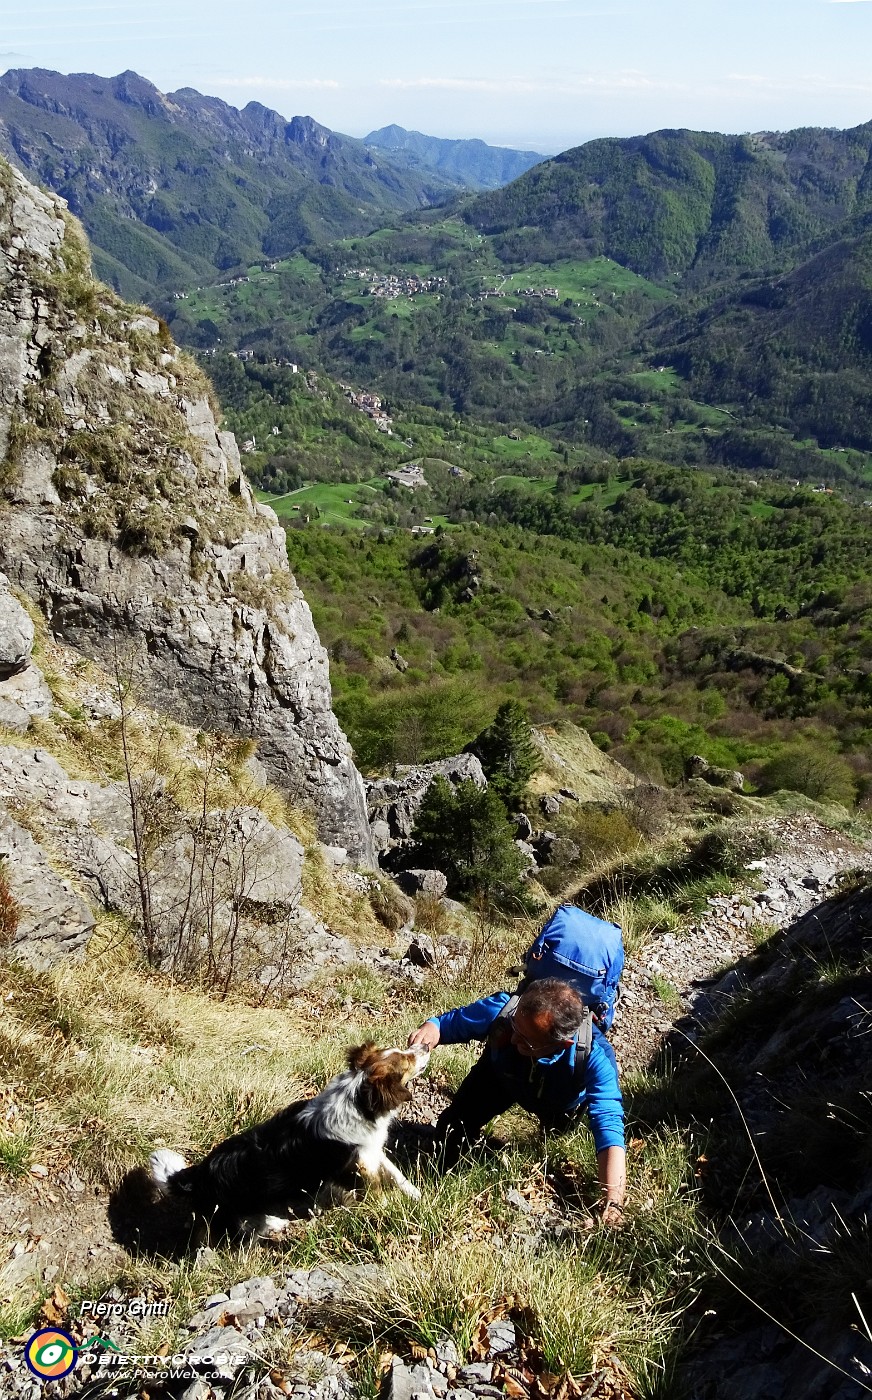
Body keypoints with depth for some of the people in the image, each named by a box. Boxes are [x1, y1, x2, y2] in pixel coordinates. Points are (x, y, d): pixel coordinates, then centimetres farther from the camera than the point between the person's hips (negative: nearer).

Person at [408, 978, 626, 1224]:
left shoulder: (595, 1057, -46)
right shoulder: (501, 1009, -42)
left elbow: (608, 1125, -50)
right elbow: (451, 1021, -27)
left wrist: (612, 1204, -61)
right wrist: (430, 1029, -51)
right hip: (502, 1074, 1)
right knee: (451, 1130, -5)